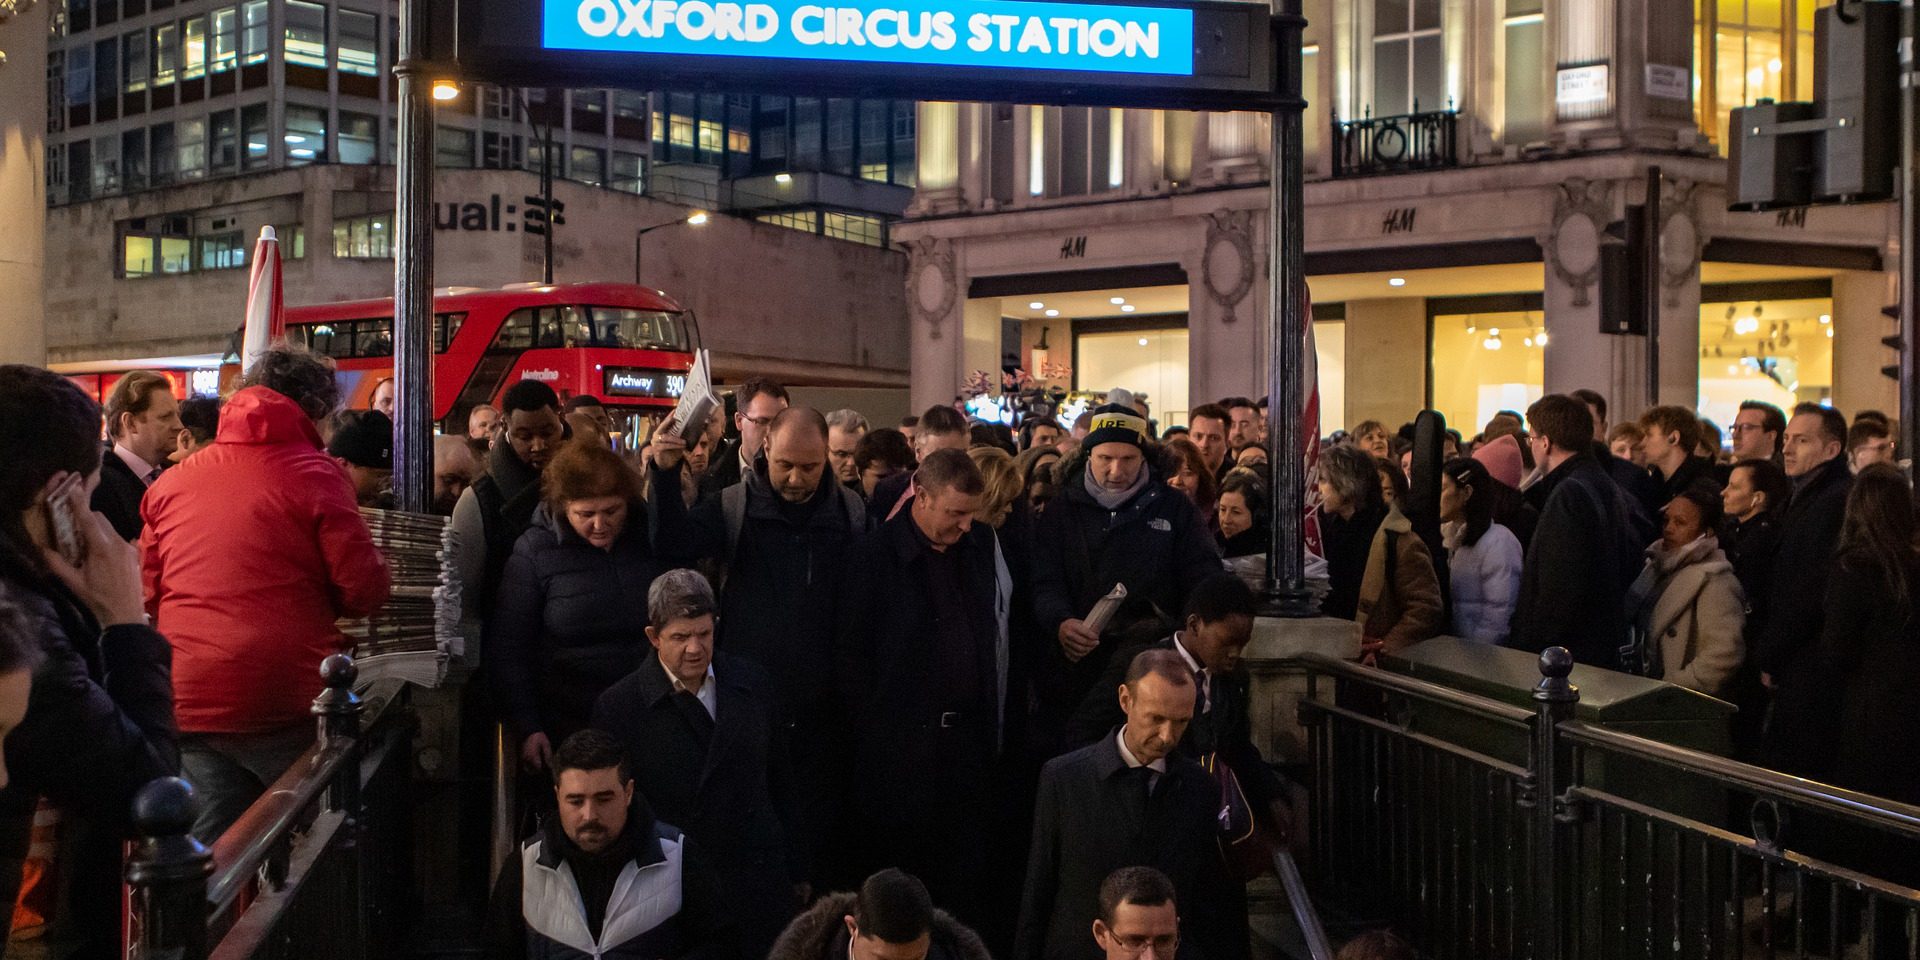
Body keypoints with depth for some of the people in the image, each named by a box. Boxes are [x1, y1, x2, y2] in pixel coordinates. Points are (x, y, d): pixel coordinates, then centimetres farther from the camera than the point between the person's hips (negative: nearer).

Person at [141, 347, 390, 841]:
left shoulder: (171, 482, 9)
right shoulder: (314, 475, -6)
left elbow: (148, 592, 16)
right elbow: (364, 593, -8)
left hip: (188, 703, 4)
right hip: (284, 704, -4)